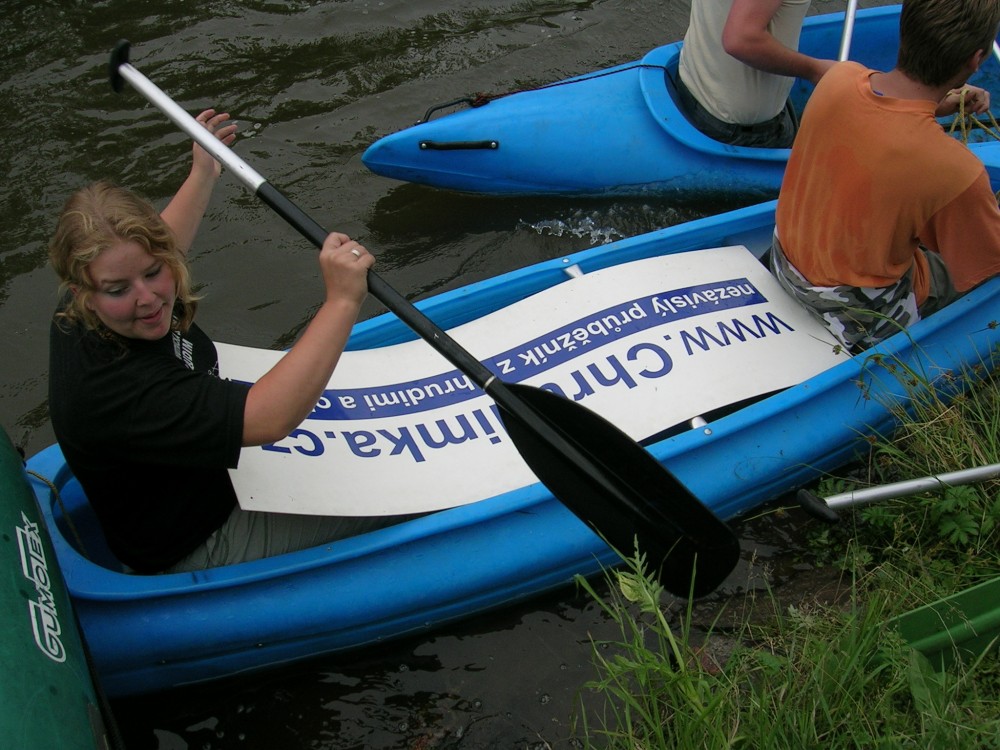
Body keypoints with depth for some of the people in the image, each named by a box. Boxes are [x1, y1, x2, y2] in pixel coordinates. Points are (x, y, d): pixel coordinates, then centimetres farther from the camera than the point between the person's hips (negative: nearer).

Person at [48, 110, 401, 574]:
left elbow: (155, 249, 13)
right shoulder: (112, 391, -42)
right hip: (200, 549, -9)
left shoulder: (82, 315, -13)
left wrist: (203, 174, 20)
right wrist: (342, 302, -51)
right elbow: (269, 418, -48)